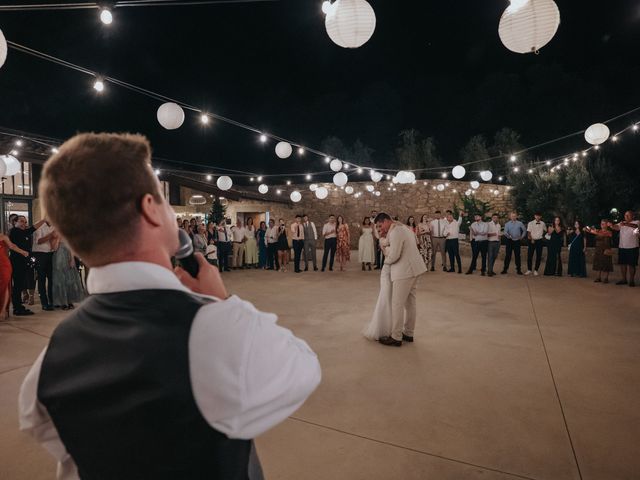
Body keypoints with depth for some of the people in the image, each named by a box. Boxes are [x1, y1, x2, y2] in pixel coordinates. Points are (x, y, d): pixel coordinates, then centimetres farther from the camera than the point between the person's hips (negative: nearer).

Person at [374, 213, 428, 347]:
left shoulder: (395, 232, -16)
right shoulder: (402, 228, 17)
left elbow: (394, 255, -21)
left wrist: (386, 261, -2)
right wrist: (385, 237, 10)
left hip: (405, 271, -11)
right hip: (412, 269, 11)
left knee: (397, 304, -4)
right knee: (410, 302, 16)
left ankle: (396, 338, 3)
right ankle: (408, 333, 26)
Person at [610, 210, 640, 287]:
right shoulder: (622, 223, 12)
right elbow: (616, 227, -4)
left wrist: (626, 224, -47)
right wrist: (611, 225, -29)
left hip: (632, 247, -5)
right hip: (622, 247, 5)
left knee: (631, 264, -1)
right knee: (622, 263, 8)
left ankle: (631, 280, 6)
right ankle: (624, 279, 18)